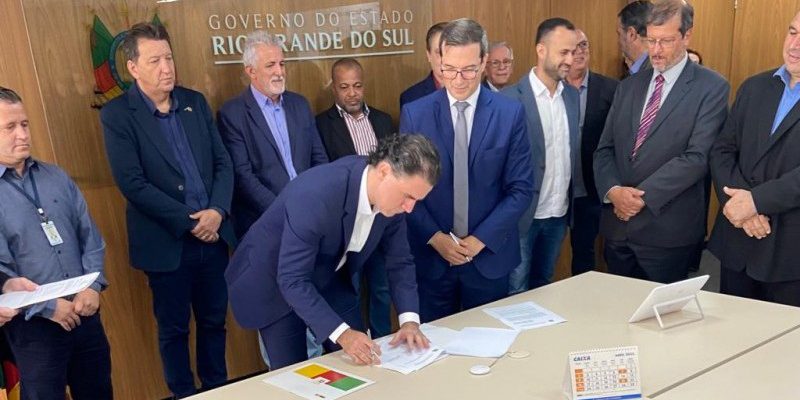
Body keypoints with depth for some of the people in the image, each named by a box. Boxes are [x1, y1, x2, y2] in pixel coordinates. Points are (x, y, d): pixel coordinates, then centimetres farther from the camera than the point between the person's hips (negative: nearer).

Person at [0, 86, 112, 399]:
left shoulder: (56, 177, 6)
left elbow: (90, 236, 6)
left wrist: (92, 286, -7)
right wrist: (48, 307, -14)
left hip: (84, 312, 4)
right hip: (32, 325, -4)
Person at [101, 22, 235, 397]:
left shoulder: (195, 101, 6)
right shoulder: (117, 114, -8)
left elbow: (223, 162, 5)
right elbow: (132, 183, -15)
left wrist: (217, 211, -10)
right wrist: (188, 222, -16)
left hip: (212, 234, 4)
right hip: (167, 242, -4)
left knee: (213, 321, 16)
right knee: (174, 329, 12)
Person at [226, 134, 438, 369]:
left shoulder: (391, 196, -17)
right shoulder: (315, 194, -37)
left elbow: (399, 261, -5)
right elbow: (293, 280, -34)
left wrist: (409, 319, -18)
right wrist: (341, 333, -40)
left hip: (329, 279, 6)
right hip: (276, 281, -5)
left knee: (357, 368, 6)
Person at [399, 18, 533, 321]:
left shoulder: (511, 113, -5)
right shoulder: (414, 114, -4)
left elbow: (521, 188, -4)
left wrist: (481, 239, -11)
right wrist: (434, 237, -11)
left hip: (489, 254, 0)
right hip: (431, 255, 0)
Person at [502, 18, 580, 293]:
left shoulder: (572, 96, 6)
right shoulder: (510, 99, -14)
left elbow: (573, 150, 12)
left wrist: (571, 202, 10)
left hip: (559, 213, 6)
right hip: (522, 214, -6)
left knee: (543, 288, 20)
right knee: (516, 294, 7)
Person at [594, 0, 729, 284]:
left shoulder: (711, 87, -5)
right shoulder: (628, 87, 12)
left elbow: (697, 157, -15)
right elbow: (604, 149, 7)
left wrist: (643, 196, -17)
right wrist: (612, 191, -11)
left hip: (667, 230, -5)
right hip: (617, 225, 5)